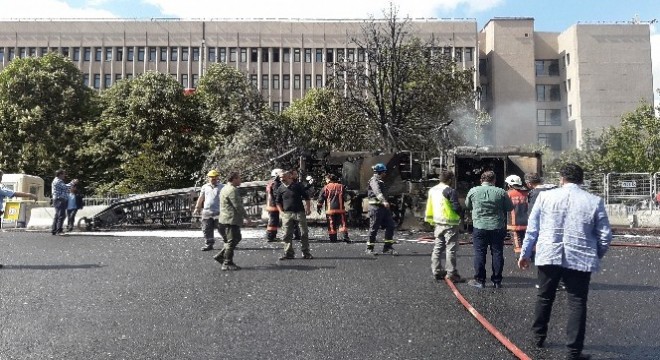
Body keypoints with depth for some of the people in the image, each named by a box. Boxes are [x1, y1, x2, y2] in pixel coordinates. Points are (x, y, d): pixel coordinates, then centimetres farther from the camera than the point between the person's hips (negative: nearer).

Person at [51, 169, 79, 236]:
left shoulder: (59, 181, 24)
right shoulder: (57, 181, -9)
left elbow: (64, 188, 22)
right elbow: (65, 187, -18)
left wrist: (72, 183, 17)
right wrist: (73, 183, -6)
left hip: (60, 200, 11)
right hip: (60, 200, -11)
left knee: (57, 215, 12)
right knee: (61, 215, -14)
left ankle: (53, 230, 14)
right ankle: (59, 230, -17)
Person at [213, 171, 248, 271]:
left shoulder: (225, 188, 16)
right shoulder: (232, 190, -18)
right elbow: (238, 206, -21)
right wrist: (246, 216, -13)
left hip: (226, 218, 10)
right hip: (231, 219, -10)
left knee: (237, 238, 18)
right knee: (232, 240, -3)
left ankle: (220, 256, 20)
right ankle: (227, 264, 3)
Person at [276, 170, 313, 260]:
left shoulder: (298, 186, 0)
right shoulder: (281, 189, 8)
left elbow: (306, 197, 6)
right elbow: (278, 202, 19)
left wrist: (308, 208, -2)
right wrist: (281, 211, 5)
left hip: (300, 212, -2)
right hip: (287, 214, 2)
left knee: (304, 233, 1)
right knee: (287, 235, 1)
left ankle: (306, 253, 10)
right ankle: (288, 253, 10)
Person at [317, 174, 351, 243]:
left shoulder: (326, 188, 1)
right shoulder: (341, 187, 5)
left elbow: (320, 198, 0)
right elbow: (345, 197, 8)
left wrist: (318, 207, 9)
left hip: (330, 209, -1)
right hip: (340, 209, 1)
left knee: (331, 224, 6)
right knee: (342, 223, 3)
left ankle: (333, 239, 7)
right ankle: (345, 236, -10)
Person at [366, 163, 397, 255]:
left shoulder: (381, 181, 22)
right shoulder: (374, 180, -9)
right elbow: (377, 192, -28)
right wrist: (384, 201, -42)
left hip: (383, 207, 9)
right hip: (376, 207, -9)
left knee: (391, 226, 1)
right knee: (374, 228, -2)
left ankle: (387, 247, 6)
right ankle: (369, 248, 9)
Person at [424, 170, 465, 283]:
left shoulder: (432, 190, 8)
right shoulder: (450, 191, -15)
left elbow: (429, 207, 11)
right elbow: (456, 207, -17)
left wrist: (431, 220, 17)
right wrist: (462, 213, 3)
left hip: (437, 223, 7)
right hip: (450, 224, -7)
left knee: (437, 248, 12)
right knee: (450, 249, -2)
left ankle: (437, 272, 17)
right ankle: (451, 273, 0)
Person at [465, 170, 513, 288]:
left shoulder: (473, 191, -3)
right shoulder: (501, 192, -5)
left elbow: (467, 206, 11)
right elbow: (510, 208, 5)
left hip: (479, 227, 0)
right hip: (497, 228, 1)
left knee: (480, 253, 6)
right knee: (497, 253, 9)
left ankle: (479, 280, 10)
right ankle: (497, 281, 14)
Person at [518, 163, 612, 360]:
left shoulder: (545, 196, -1)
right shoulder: (595, 201, -2)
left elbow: (532, 228, 3)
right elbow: (605, 236, 1)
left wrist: (525, 253, 13)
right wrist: (596, 256, 18)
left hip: (548, 256, 2)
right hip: (580, 259, -1)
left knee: (544, 298, 19)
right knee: (577, 304, 7)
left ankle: (538, 337, 34)